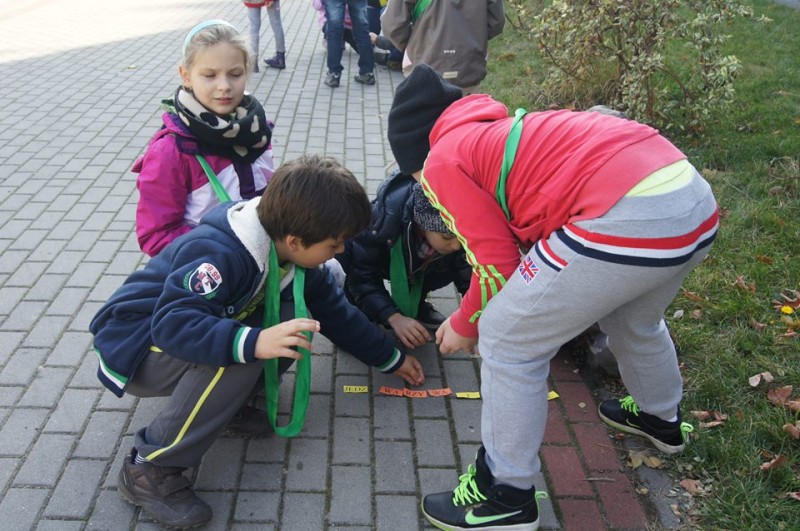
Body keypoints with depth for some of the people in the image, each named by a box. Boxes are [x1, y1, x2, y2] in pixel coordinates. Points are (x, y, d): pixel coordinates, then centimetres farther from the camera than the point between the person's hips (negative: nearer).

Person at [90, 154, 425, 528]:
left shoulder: (288, 247, -7)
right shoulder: (219, 253, -33)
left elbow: (333, 310, 4)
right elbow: (173, 323, -42)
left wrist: (391, 358, 10)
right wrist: (255, 342, -54)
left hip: (192, 327, 7)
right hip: (135, 345, -7)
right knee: (236, 356, -37)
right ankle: (150, 468, -21)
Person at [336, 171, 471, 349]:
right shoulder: (384, 217, -41)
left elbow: (470, 276, -25)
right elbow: (362, 273, -34)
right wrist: (394, 317, -44)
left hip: (412, 262, 3)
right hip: (361, 255, -3)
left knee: (452, 266, -23)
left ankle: (414, 304, 3)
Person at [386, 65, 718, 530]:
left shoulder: (444, 160, 5)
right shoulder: (498, 130, 28)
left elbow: (498, 267, 0)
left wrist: (465, 325, 18)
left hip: (628, 218, -10)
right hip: (694, 198, 10)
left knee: (507, 342, 7)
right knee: (633, 321, 36)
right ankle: (661, 419, 62)